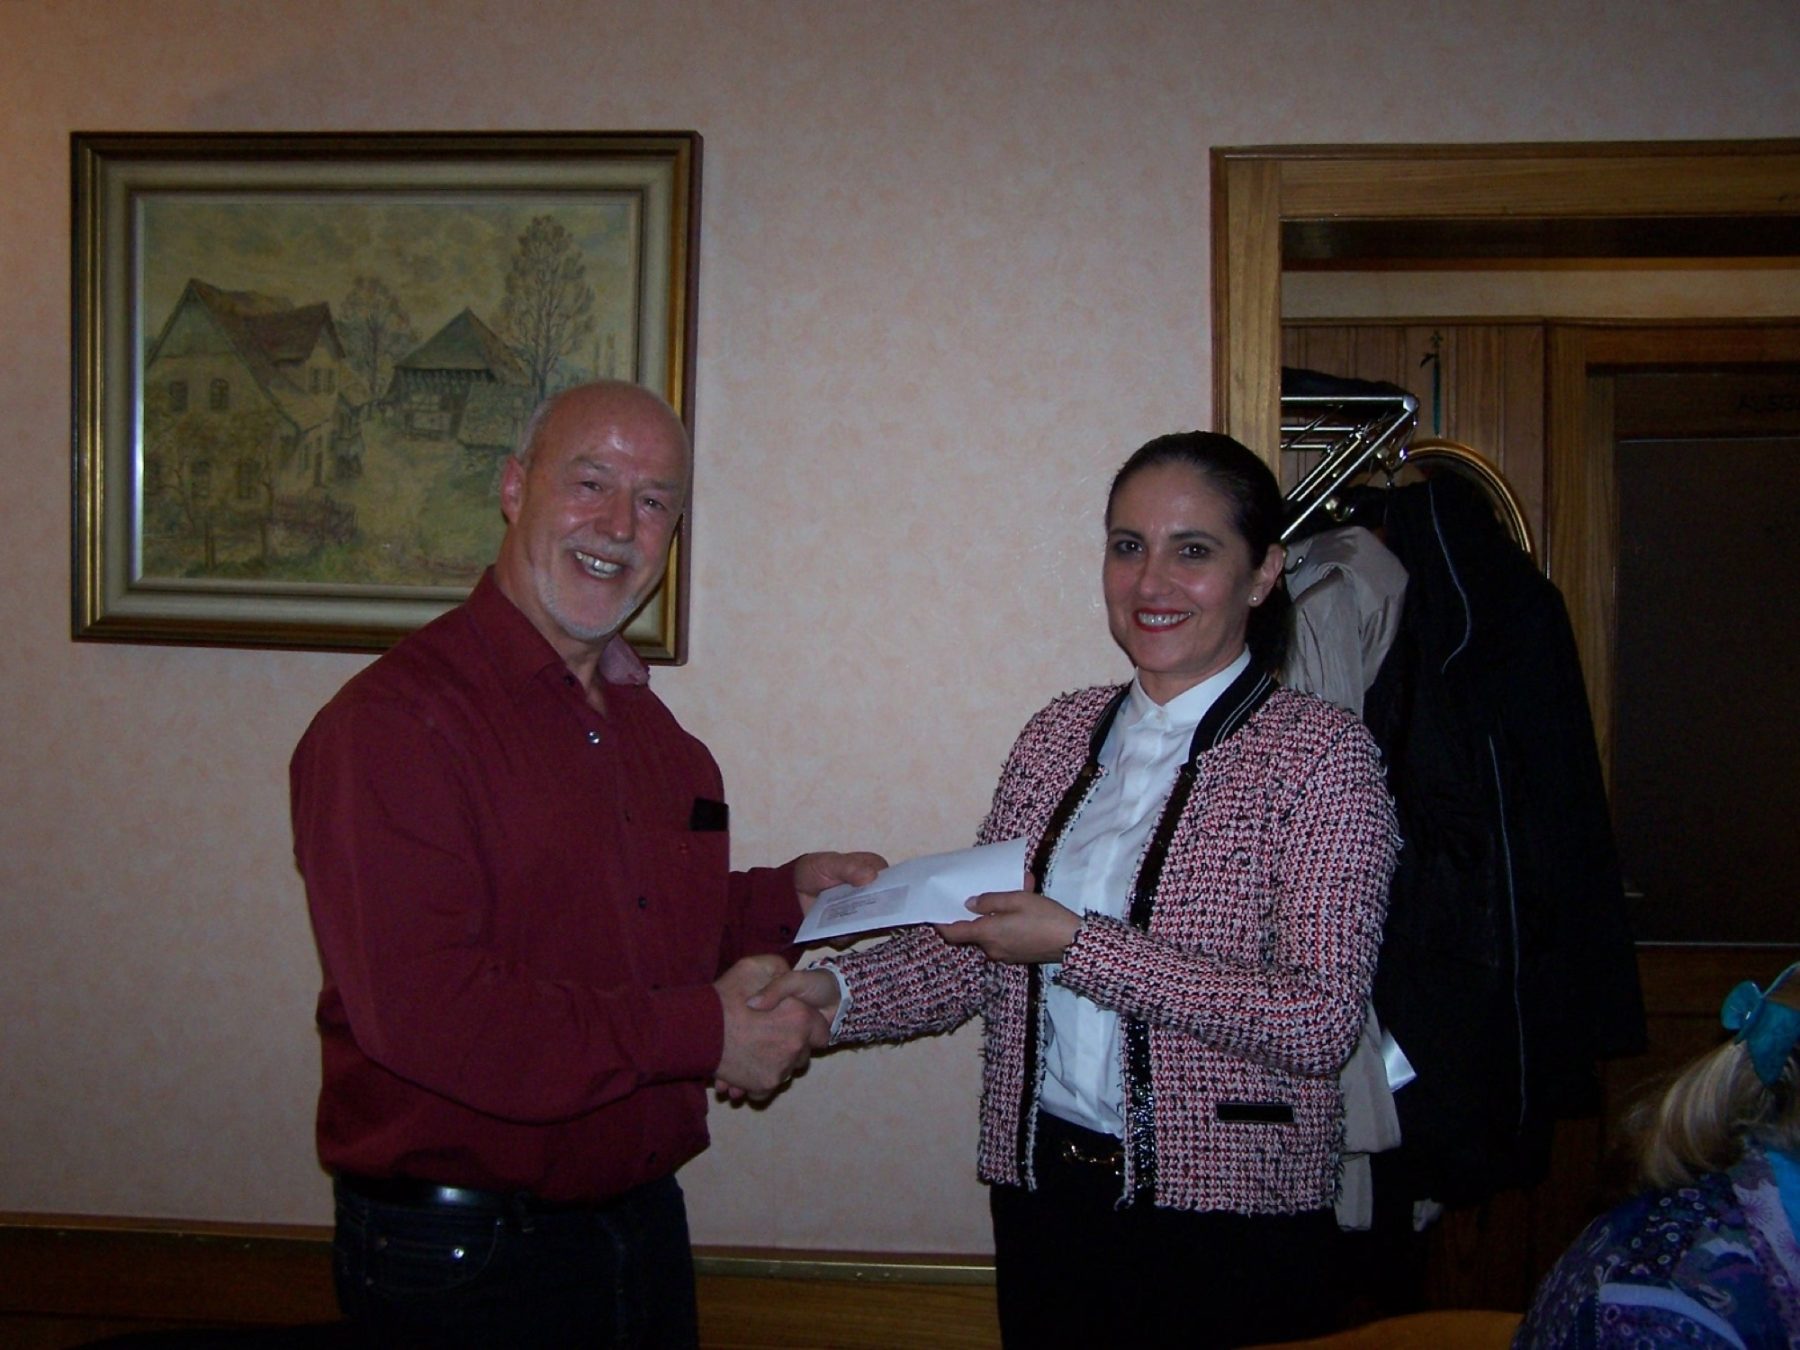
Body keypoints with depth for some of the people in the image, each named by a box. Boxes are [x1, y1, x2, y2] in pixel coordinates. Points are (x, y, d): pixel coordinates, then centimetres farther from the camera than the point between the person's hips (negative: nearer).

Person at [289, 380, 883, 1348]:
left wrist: (786, 896, 3)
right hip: (463, 1263, -7)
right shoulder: (395, 719, -18)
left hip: (645, 1229, 8)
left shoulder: (645, 723, 11)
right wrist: (701, 1031, -21)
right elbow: (419, 1007, -27)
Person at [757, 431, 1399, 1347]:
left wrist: (1076, 944, -21)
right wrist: (838, 990, -9)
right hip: (1042, 1194, 5)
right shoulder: (1058, 736, 7)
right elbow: (976, 948, 9)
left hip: (1223, 1226, -4)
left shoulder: (1321, 754, -10)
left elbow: (1320, 1022, -20)